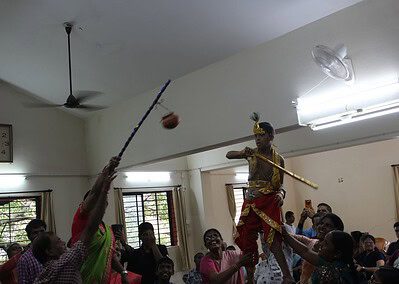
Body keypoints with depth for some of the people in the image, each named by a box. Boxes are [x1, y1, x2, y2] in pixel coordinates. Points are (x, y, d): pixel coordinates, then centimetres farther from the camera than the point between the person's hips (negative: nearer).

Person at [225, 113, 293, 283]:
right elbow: (228, 155, 9)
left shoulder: (279, 159, 1)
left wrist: (281, 194, -18)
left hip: (270, 202, -3)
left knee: (273, 238, -16)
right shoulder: (252, 154, 4)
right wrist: (242, 153, -12)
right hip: (250, 202, 3)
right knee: (246, 240, 6)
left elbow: (280, 185, 5)